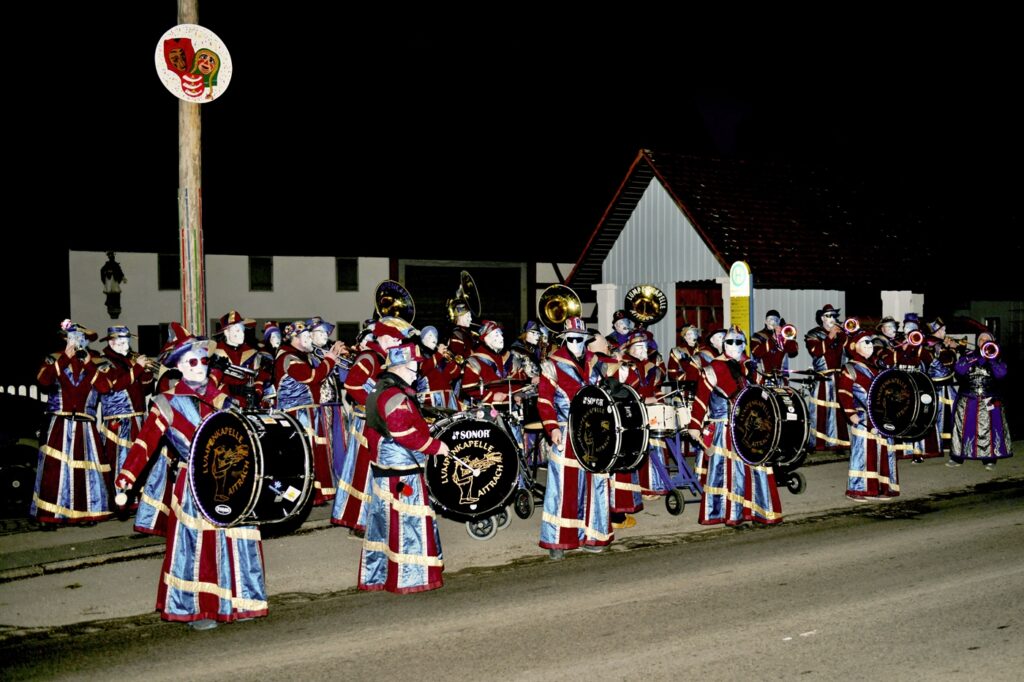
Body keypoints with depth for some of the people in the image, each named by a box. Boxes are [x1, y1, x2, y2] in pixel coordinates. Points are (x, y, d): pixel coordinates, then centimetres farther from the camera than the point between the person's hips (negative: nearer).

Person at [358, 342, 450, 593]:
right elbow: (405, 433, -24)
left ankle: (375, 576, 23)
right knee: (406, 524, -2)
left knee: (385, 524, 16)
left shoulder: (381, 389, 14)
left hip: (384, 469, 11)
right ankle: (407, 579, 5)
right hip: (402, 473, -11)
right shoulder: (395, 395, -19)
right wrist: (435, 446, -15)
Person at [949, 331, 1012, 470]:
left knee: (989, 428, -3)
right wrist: (978, 360, -15)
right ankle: (957, 457, 9)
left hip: (989, 400, 0)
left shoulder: (997, 358, 7)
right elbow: (959, 369, -10)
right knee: (964, 427, 1)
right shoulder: (969, 355, 7)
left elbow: (1000, 374, -8)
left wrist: (991, 359, -15)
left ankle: (990, 459, 5)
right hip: (967, 400, 0)